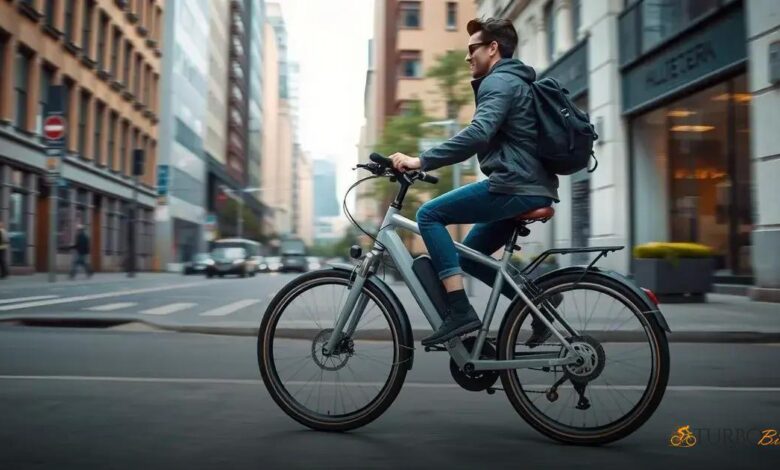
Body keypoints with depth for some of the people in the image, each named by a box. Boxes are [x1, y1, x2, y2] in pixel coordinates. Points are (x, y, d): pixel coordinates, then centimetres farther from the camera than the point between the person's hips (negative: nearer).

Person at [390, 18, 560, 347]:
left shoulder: (498, 82, -8)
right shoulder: (513, 81, 26)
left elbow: (477, 134, -26)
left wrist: (420, 161, -27)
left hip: (514, 187, -10)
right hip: (531, 188, 10)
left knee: (429, 214, -11)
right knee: (469, 256, 15)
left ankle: (460, 312, -16)